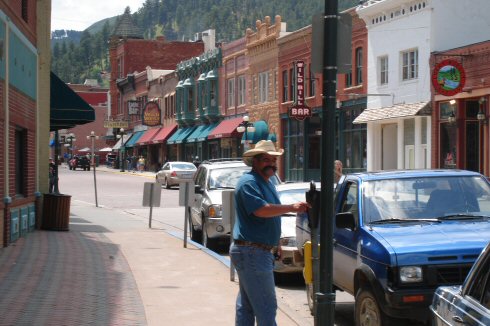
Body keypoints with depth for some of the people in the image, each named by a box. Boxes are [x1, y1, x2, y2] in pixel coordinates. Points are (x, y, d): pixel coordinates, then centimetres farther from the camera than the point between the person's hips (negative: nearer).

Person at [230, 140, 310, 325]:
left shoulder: (267, 183, 19)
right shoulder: (249, 182, -14)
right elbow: (260, 210, -28)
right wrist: (292, 208, -28)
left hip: (258, 252, 11)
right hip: (251, 252, -11)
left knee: (246, 305, 14)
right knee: (266, 307, -10)